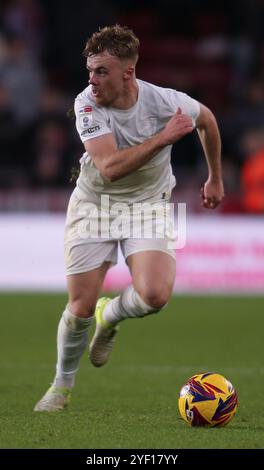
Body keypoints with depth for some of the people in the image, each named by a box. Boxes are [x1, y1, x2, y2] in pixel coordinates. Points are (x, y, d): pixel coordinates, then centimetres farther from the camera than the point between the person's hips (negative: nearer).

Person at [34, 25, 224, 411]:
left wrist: (215, 179, 15)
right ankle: (62, 386, 25)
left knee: (155, 295, -23)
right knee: (80, 308, -3)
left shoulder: (164, 101, -20)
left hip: (149, 205, 0)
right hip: (94, 205, 0)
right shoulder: (87, 104, -22)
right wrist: (163, 137, -36)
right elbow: (109, 167, -34)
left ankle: (110, 316, 14)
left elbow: (207, 120, 5)